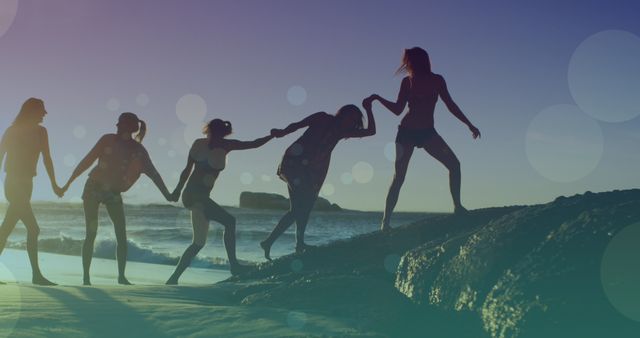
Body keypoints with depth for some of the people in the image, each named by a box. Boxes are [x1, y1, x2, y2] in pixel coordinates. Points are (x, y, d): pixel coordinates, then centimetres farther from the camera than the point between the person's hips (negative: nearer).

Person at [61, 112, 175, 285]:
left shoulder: (138, 151, -5)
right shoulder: (108, 140, -8)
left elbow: (153, 173, -6)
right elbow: (87, 161, -4)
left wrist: (167, 194, -15)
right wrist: (69, 183, -3)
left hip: (113, 193, 2)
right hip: (93, 188, -2)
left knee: (122, 236, -4)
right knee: (91, 234, -5)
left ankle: (121, 276, 3)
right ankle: (86, 277, 0)